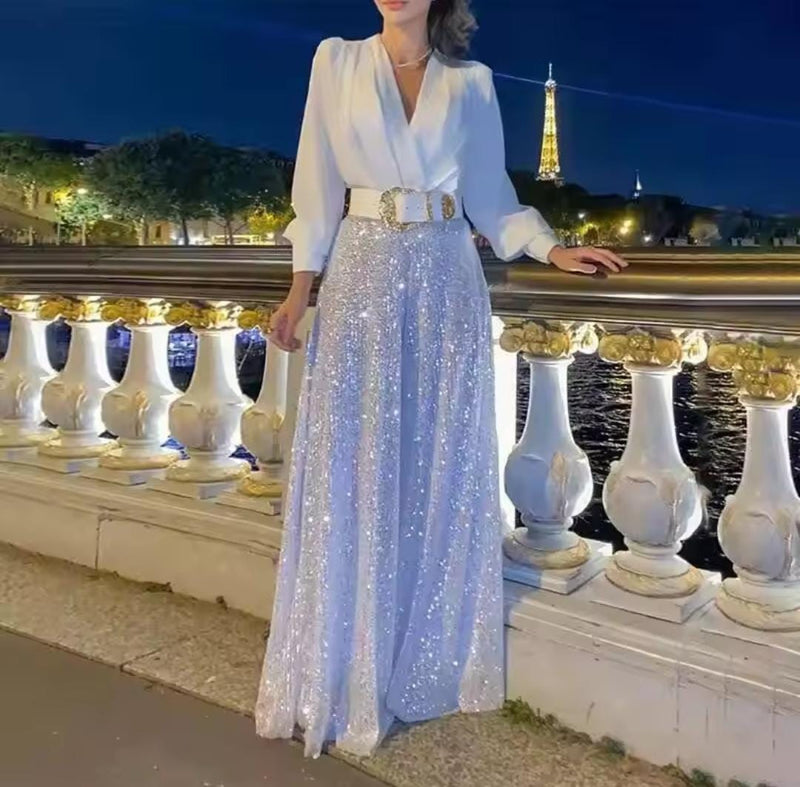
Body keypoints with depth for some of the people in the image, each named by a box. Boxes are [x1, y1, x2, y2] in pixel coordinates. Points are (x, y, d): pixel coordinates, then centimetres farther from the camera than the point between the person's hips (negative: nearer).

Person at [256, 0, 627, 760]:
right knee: (355, 469, -1)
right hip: (363, 272, -1)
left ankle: (429, 662, 19)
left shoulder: (472, 81, 10)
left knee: (442, 470, 4)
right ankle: (347, 672, 12)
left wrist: (554, 250, -4)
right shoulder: (337, 61, 8)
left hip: (445, 278, 1)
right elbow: (318, 185, 4)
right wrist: (300, 288, -3)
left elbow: (489, 193, 10)